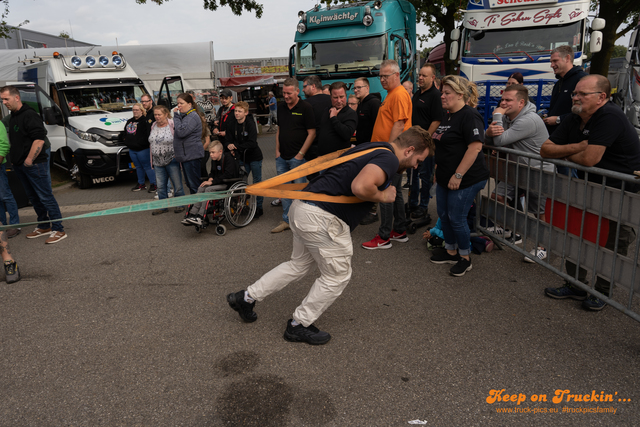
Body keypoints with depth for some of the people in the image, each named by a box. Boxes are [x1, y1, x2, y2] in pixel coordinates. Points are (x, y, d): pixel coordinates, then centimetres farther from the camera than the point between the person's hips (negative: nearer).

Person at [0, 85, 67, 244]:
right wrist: (16, 160, 15)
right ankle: (44, 227, 26)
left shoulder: (29, 115, -15)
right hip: (20, 165, 10)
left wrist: (29, 159, -21)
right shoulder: (13, 117, 16)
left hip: (35, 165, -10)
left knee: (45, 197, -6)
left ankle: (58, 230, -1)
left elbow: (39, 138, -23)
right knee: (33, 197, 15)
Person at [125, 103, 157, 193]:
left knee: (147, 166, -4)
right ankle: (141, 184, 25)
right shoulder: (129, 121, 17)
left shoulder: (145, 121, -10)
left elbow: (147, 135, -18)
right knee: (138, 167, 15)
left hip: (142, 149, -8)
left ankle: (153, 184, 4)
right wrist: (127, 142, 12)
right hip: (132, 149, 8)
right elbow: (125, 133, 25)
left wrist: (139, 143, -19)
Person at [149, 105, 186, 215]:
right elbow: (151, 142, 19)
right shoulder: (153, 126, 11)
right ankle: (163, 206, 20)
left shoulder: (172, 125, -9)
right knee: (160, 186, 10)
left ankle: (180, 205, 16)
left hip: (171, 160, -6)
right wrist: (152, 159, 18)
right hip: (158, 161, 6)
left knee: (177, 184, 2)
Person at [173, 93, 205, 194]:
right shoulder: (184, 116, 17)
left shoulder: (193, 117, -14)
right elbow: (176, 131, 23)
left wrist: (176, 116, -14)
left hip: (192, 156, -10)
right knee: (189, 183, 15)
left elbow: (181, 132, -22)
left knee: (194, 184, -7)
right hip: (185, 155, 10)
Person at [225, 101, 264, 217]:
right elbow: (229, 140, 2)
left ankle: (259, 207, 14)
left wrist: (236, 146, -25)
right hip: (242, 158, 5)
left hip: (254, 157, -5)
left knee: (257, 182, 4)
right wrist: (230, 147, -20)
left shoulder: (250, 124, -17)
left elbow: (252, 143, -25)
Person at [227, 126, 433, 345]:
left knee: (299, 265, 26)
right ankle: (299, 326, 23)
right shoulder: (389, 158, -12)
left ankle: (246, 297, 33)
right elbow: (361, 187, -31)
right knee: (337, 276, 9)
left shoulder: (370, 147, 19)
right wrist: (383, 196, -13)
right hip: (321, 219, -10)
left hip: (302, 207, 10)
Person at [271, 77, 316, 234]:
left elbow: (312, 133, -10)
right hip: (282, 156, 6)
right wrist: (277, 150, 8)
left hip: (297, 157, -6)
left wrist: (301, 154, -12)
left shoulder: (305, 107, -8)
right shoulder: (281, 107, 11)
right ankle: (286, 220, 22)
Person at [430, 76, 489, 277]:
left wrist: (458, 175, -25)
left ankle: (465, 258, 17)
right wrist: (438, 170, 21)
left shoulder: (470, 116, -17)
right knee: (444, 214, 15)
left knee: (456, 218, -2)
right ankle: (451, 252, 32)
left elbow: (475, 147, -25)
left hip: (464, 180, -9)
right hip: (445, 178, 10)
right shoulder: (448, 116, 14)